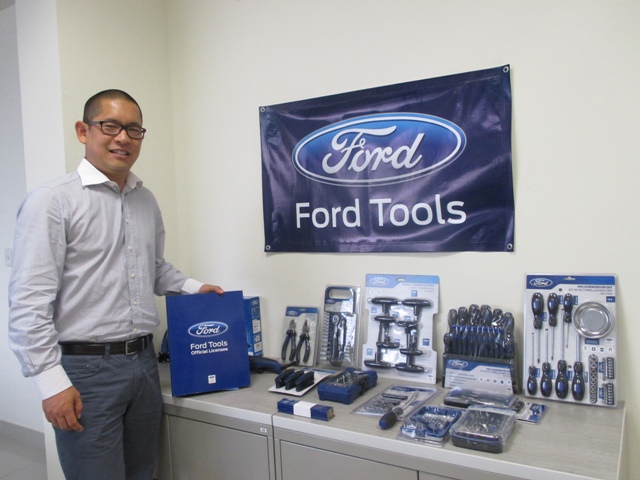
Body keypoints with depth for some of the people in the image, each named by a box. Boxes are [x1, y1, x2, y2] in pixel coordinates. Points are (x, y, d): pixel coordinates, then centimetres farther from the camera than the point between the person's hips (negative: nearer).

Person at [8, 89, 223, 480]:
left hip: (144, 362, 6)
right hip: (86, 369, -6)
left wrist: (192, 287, 11)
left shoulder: (147, 201, 10)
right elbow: (29, 302, -13)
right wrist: (52, 382, -17)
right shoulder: (52, 201, -10)